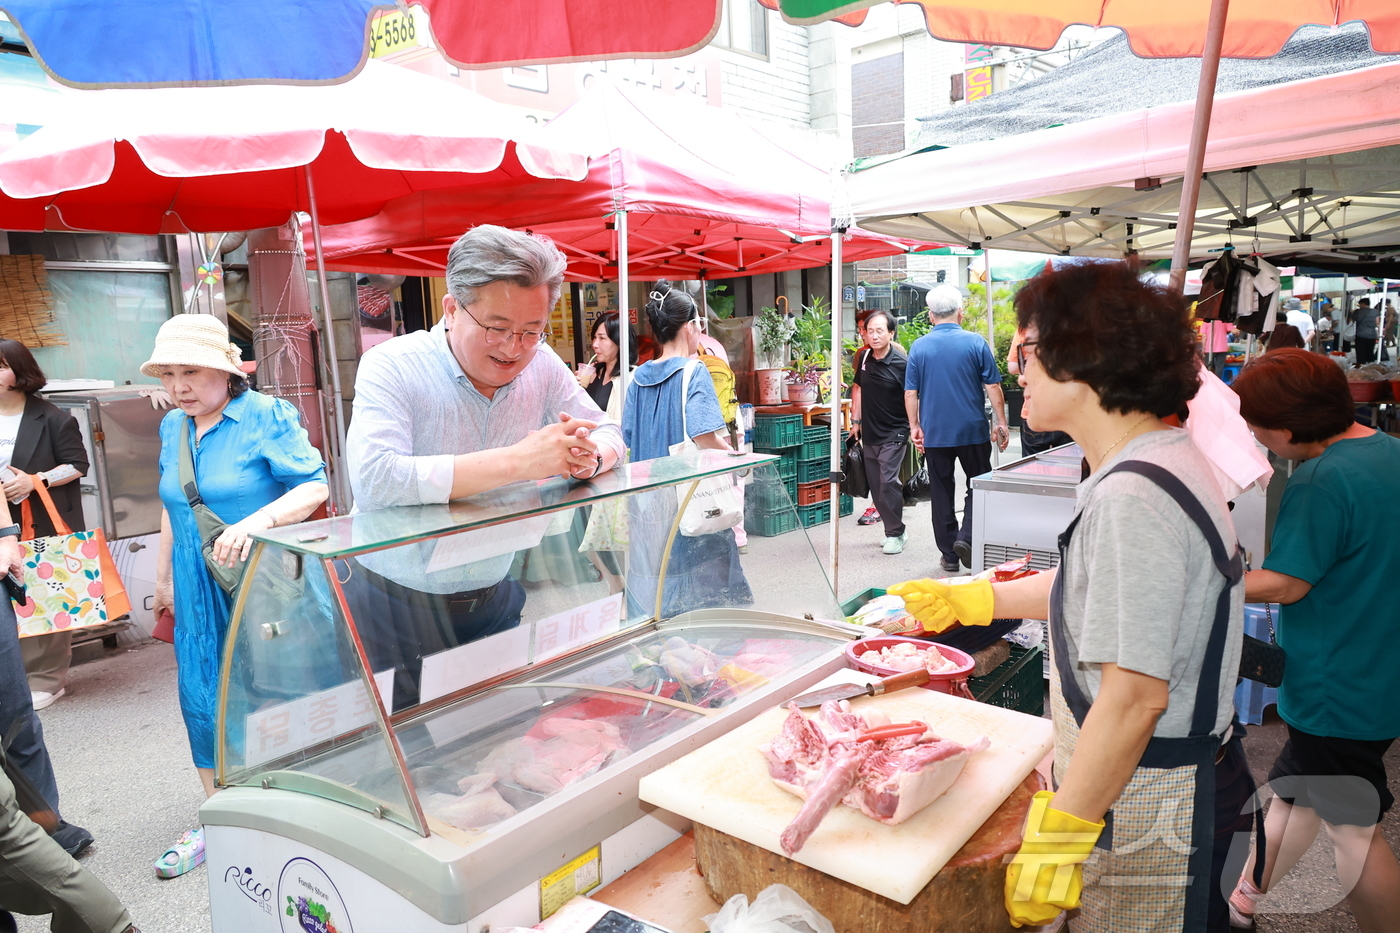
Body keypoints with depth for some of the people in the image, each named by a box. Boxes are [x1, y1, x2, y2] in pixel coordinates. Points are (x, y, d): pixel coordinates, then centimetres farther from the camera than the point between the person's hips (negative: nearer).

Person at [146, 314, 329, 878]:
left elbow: (314, 486, -17)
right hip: (198, 595, 6)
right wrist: (164, 578, 23)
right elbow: (171, 507, 20)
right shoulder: (172, 427, 9)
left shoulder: (266, 416, -11)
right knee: (203, 703, 10)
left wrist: (257, 521, -33)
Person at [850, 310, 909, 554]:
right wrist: (855, 420, 14)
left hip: (893, 435, -6)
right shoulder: (864, 358, 4)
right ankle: (894, 531, 23)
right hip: (869, 433, 6)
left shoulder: (902, 364, -13)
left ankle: (896, 534, 3)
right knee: (876, 487, 9)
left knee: (888, 482, -13)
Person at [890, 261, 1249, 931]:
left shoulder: (1132, 497, -28)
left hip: (1145, 808, -9)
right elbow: (1091, 590, 17)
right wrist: (965, 600, 21)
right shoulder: (1165, 462, 6)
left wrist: (1056, 838, -22)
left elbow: (1134, 697, -29)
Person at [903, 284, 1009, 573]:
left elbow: (910, 393, 1)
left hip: (934, 433, 1)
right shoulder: (975, 343, -4)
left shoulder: (919, 347, -1)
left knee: (942, 492, 9)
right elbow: (993, 387, -3)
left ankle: (949, 554, 14)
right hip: (973, 430, -1)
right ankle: (966, 536, -5)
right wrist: (1000, 422, 5)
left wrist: (915, 426, 11)